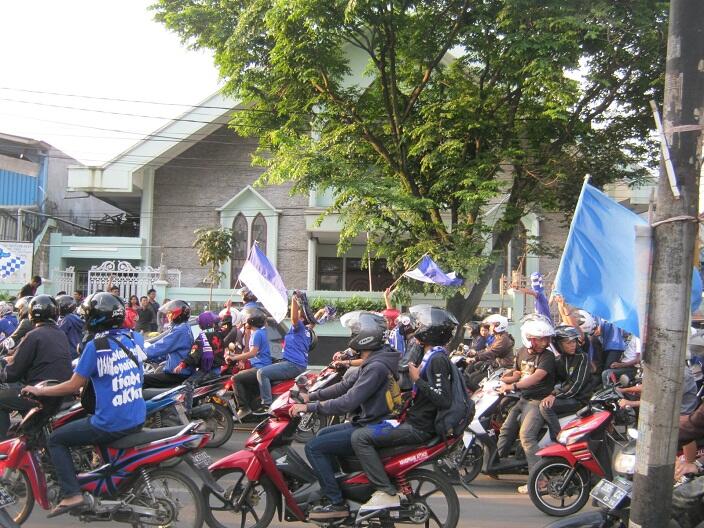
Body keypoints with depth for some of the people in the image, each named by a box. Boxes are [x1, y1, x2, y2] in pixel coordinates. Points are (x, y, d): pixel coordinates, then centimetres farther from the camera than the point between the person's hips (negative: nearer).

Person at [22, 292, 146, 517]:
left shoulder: (95, 346, -15)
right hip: (137, 419, 7)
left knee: (56, 440, 11)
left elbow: (73, 386, -10)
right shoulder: (135, 338, 3)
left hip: (110, 425, -7)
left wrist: (40, 391, 4)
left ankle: (72, 494, 0)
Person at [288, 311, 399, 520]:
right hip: (367, 422, 11)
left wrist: (309, 407, -23)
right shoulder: (372, 362, 10)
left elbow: (348, 402, -28)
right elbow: (344, 386, 14)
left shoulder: (376, 367, -23)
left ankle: (336, 503, -9)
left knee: (313, 447, -12)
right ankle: (335, 485, 28)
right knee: (322, 435, 24)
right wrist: (310, 396, 8)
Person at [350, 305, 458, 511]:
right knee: (365, 430, 24)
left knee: (360, 437, -20)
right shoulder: (432, 355, 16)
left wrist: (417, 379, -20)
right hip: (413, 421, 11)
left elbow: (444, 400, -25)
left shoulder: (438, 359, -16)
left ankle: (387, 493, -21)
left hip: (418, 428, -11)